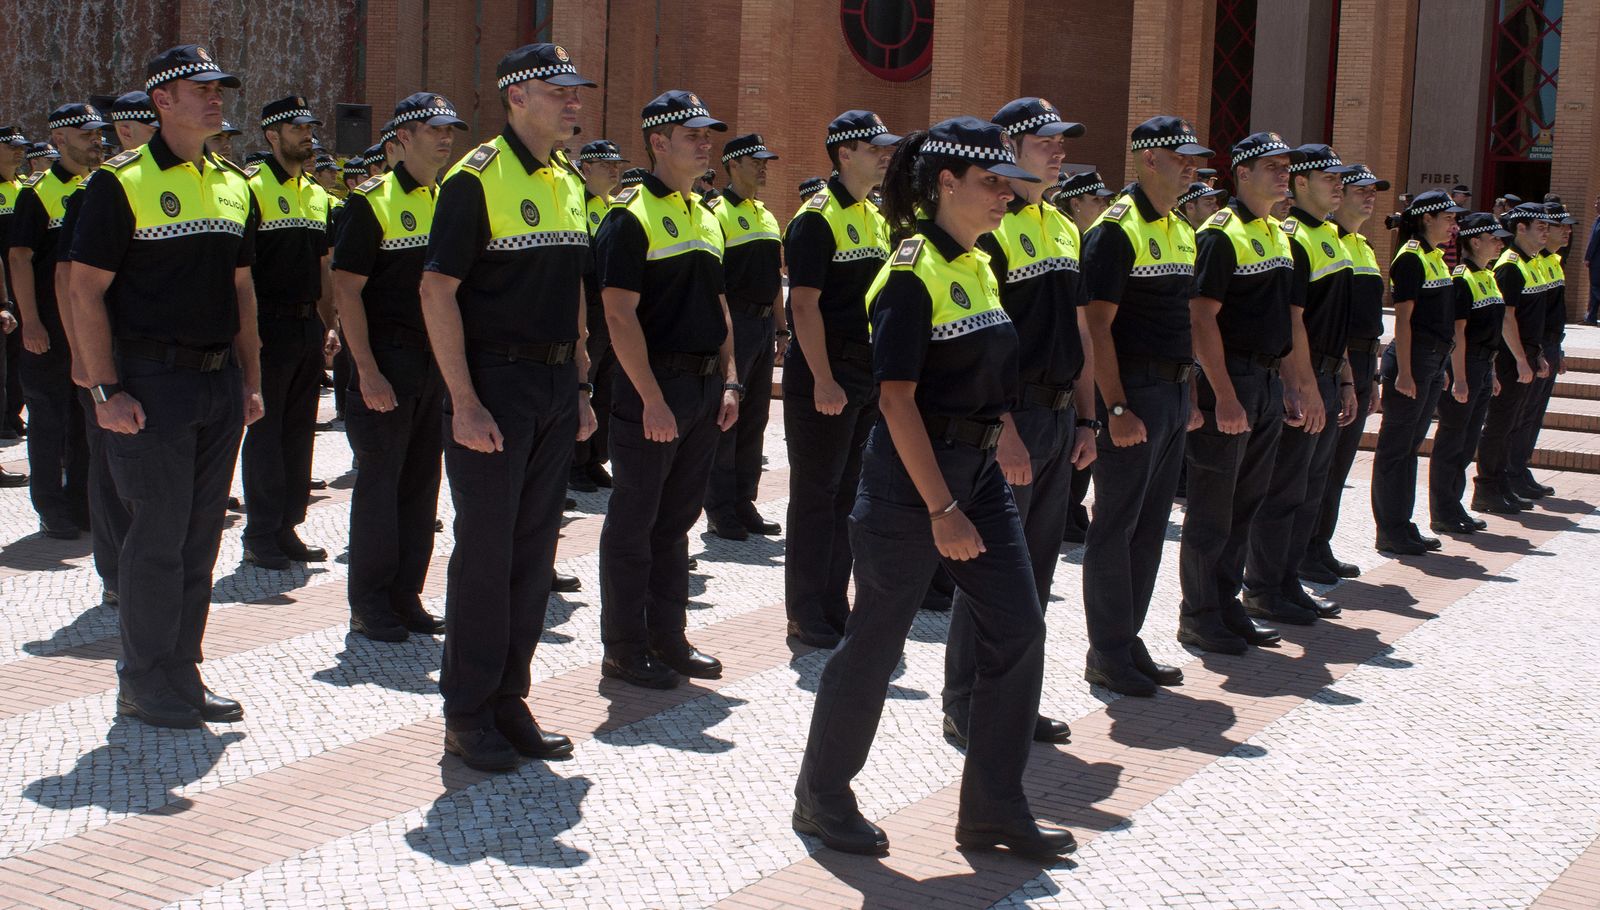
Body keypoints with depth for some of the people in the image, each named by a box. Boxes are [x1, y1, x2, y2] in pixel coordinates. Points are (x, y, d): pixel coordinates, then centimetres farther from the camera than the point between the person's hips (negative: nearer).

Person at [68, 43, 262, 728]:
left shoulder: (233, 185, 13)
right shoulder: (121, 182, -7)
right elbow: (87, 291, -9)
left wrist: (250, 381, 13)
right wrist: (106, 390, -15)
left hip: (219, 382, 6)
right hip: (152, 382, -6)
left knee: (200, 538, 10)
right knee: (157, 537, -3)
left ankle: (180, 676, 20)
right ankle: (146, 686, 10)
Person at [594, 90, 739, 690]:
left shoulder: (705, 217, 15)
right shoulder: (631, 217, -11)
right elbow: (619, 314, -17)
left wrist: (729, 381, 10)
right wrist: (652, 399, -20)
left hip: (705, 387, 8)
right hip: (653, 388, -8)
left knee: (676, 520, 14)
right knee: (634, 523, 1)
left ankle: (667, 636, 24)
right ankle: (624, 650, 9)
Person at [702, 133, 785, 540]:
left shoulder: (767, 217, 18)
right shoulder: (717, 213, -8)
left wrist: (781, 325, 18)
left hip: (763, 325, 8)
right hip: (734, 322, -8)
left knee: (754, 419, 10)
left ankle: (744, 503, 18)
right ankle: (720, 510, 3)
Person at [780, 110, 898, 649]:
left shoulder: (876, 219, 15)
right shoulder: (817, 218, -11)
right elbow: (805, 305, -17)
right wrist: (823, 380, -21)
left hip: (869, 376, 8)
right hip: (826, 374, -8)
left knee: (848, 495, 12)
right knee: (816, 495, -1)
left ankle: (834, 609, 21)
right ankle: (805, 617, 7)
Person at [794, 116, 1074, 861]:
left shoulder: (978, 266, 11)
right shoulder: (912, 275, -15)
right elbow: (897, 399, -19)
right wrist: (942, 510, -21)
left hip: (980, 471, 9)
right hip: (911, 474, -8)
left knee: (1018, 630, 5)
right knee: (876, 640, 3)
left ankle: (993, 810, 16)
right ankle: (822, 796, 20)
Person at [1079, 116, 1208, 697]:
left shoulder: (1182, 232, 15)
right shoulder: (1117, 230, -11)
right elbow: (1098, 326, -16)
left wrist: (1189, 390, 15)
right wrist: (1116, 408, -20)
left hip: (1175, 391, 9)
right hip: (1135, 389, -9)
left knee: (1151, 525, 12)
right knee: (1116, 525, -2)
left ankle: (1128, 641, 21)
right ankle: (1107, 655, 6)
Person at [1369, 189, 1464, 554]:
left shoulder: (1435, 257, 15)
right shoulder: (1410, 258, -12)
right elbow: (1403, 319, -16)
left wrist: (1440, 367, 20)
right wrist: (1404, 372, -20)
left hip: (1433, 360, 9)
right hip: (1413, 357, -9)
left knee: (1411, 445, 13)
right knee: (1396, 446, -2)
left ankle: (1401, 524, 20)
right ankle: (1389, 531, 2)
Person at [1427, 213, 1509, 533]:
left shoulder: (1488, 277, 14)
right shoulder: (1461, 279, -14)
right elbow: (1457, 332, -18)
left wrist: (1491, 373, 18)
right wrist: (1459, 378, -21)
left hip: (1483, 365, 9)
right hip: (1464, 365, -9)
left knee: (1468, 441, 14)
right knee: (1451, 441, -1)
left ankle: (1452, 505, 22)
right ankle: (1442, 513, 6)